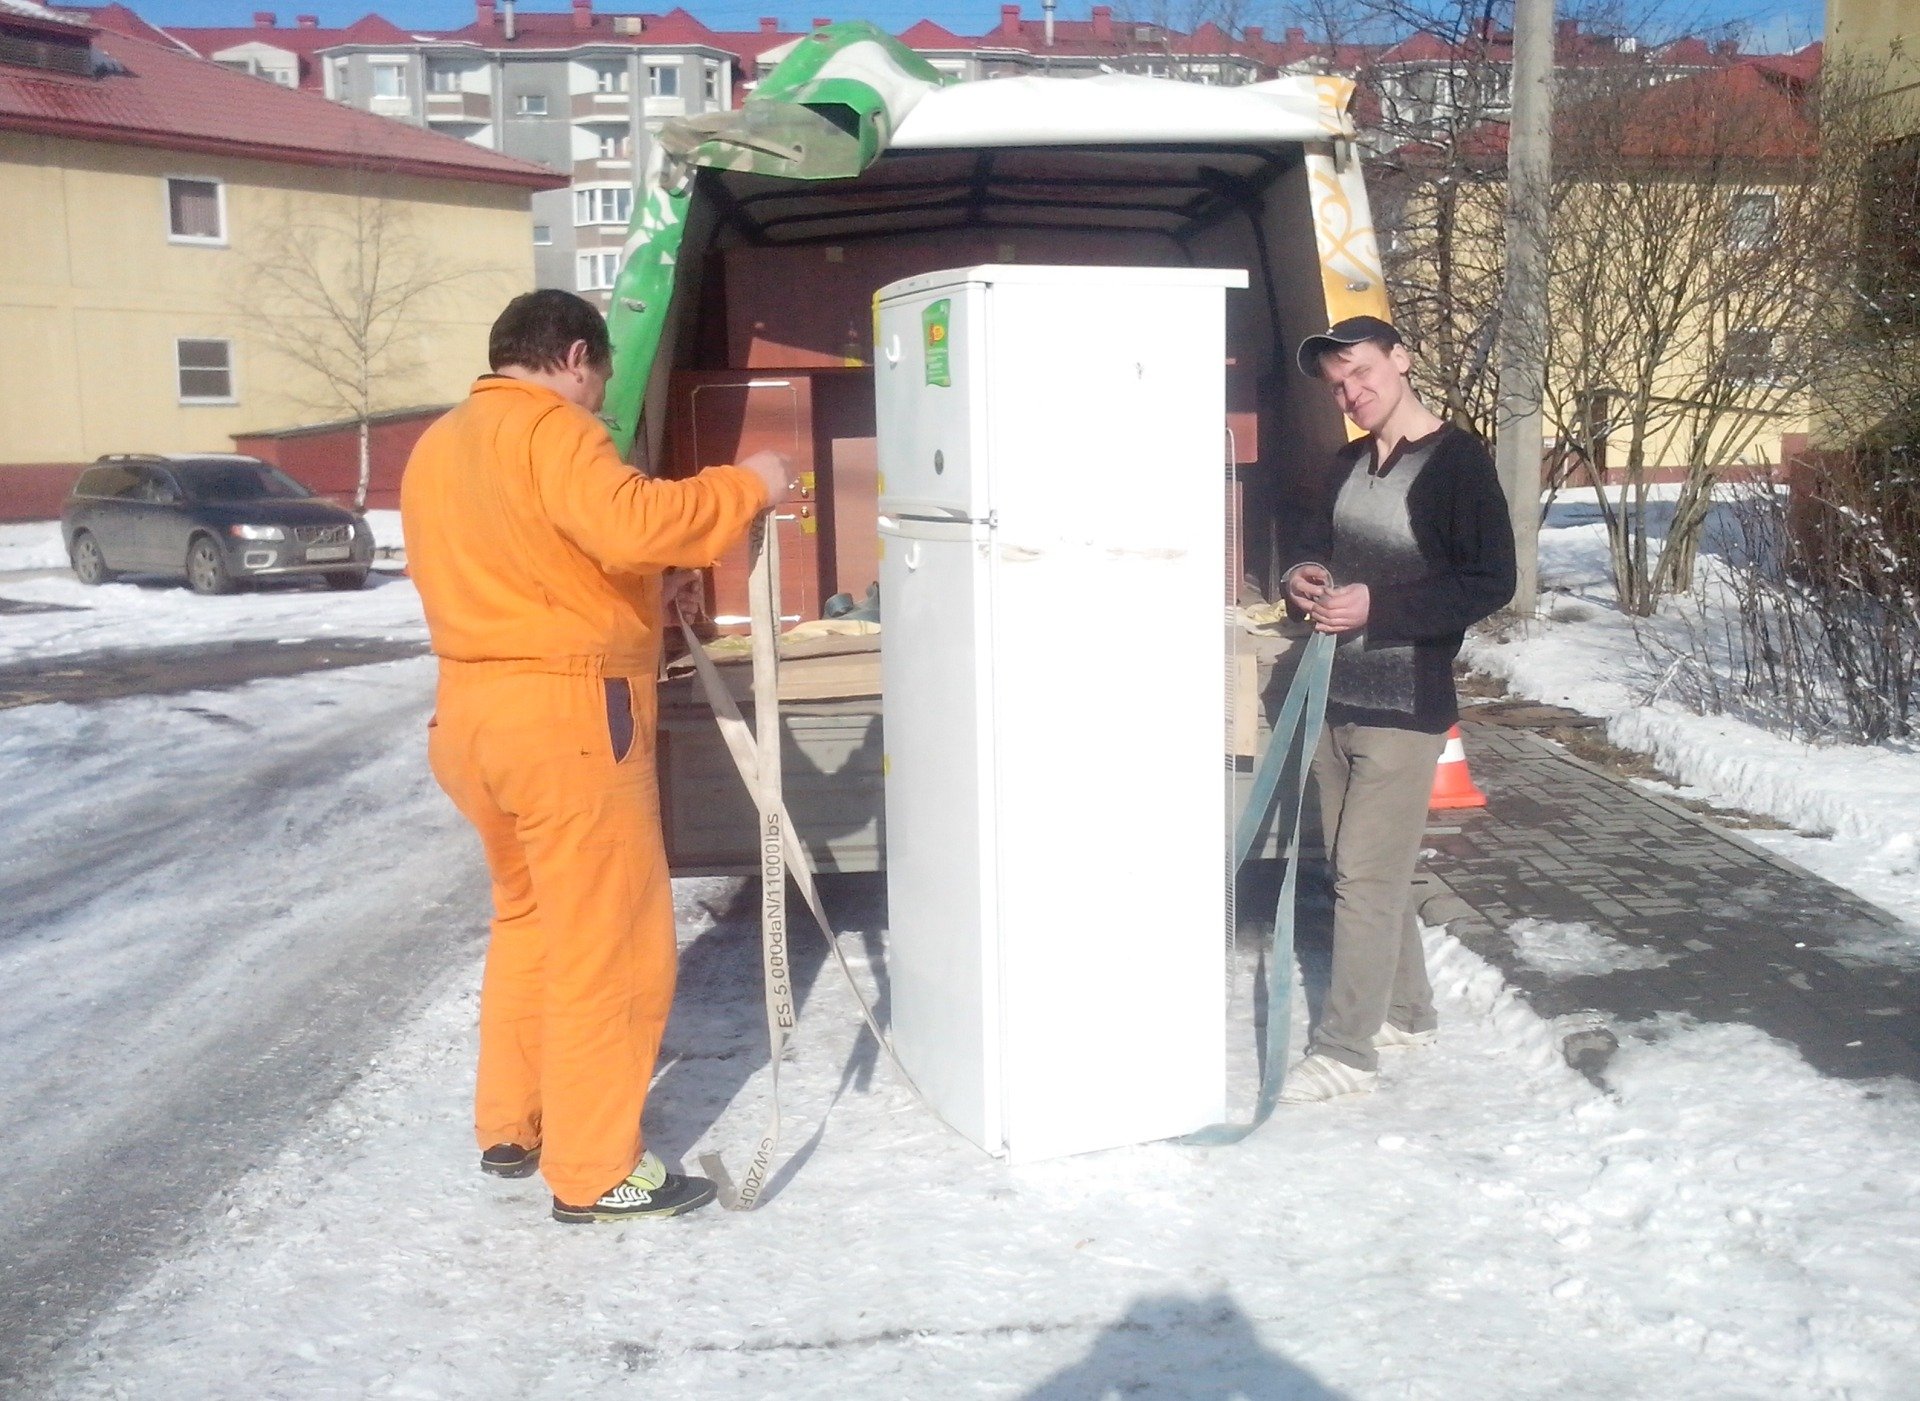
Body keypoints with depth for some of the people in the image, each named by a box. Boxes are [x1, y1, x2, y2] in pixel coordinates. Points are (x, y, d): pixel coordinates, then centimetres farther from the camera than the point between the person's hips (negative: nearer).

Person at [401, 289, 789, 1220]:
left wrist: (643, 581, 21)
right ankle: (596, 1173, 8)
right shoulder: (548, 427, -11)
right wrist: (745, 487, -15)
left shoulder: (436, 445, 17)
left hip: (472, 710, 9)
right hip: (564, 715, -9)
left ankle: (511, 1126, 31)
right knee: (607, 943, 0)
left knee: (530, 919, 22)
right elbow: (632, 526, -28)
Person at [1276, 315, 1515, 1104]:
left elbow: (1492, 583, -14)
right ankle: (1405, 1011, 31)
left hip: (1405, 705, -8)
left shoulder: (1456, 461, -10)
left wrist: (1378, 607, -20)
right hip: (1335, 696, 8)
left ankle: (1346, 1052, 2)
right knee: (1364, 868, 15)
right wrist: (1304, 580, 0)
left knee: (1366, 875, -6)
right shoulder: (1349, 464, 12)